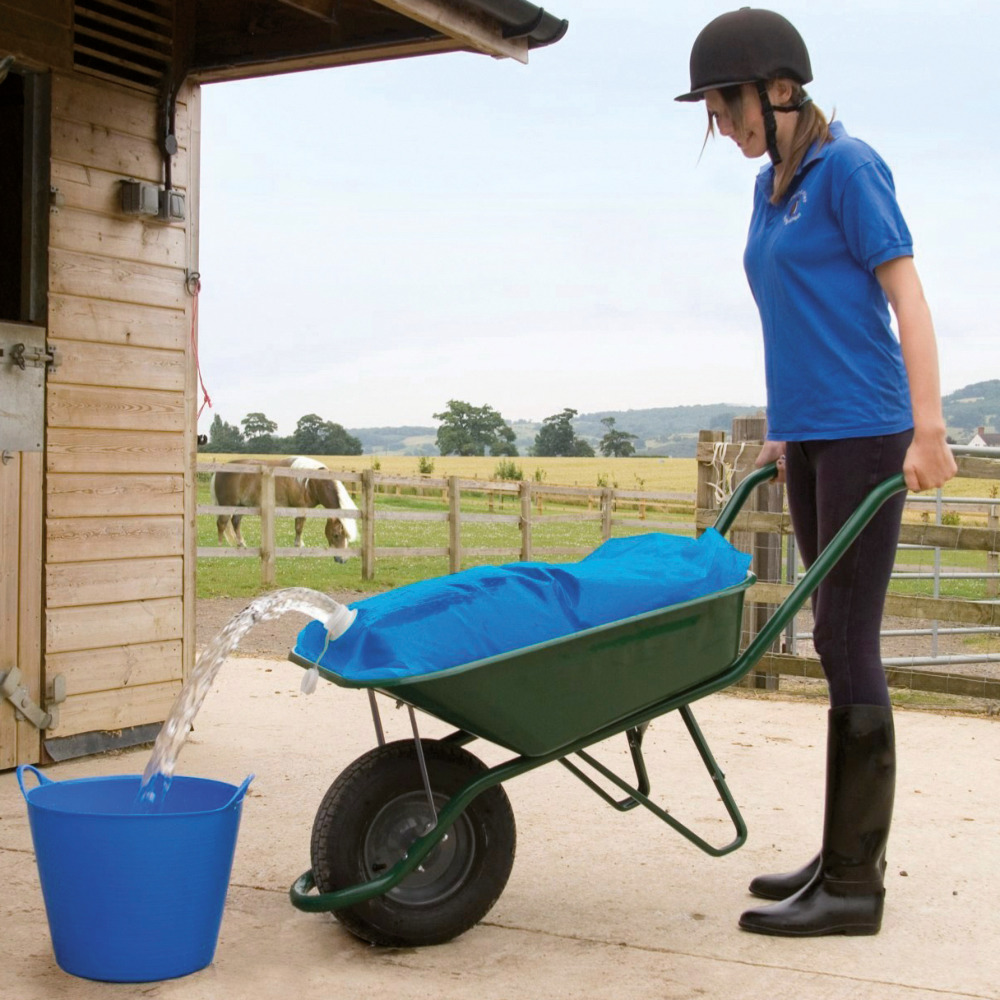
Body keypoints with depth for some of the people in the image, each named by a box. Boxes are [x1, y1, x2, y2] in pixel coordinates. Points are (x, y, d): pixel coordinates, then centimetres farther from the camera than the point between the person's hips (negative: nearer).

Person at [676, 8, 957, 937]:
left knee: (845, 641, -8)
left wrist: (928, 431, -16)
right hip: (808, 440, 8)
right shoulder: (771, 185, 15)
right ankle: (845, 855, 17)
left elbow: (907, 299, -11)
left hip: (864, 433, -8)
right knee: (841, 642, 10)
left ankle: (854, 884, -1)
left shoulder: (847, 166, -8)